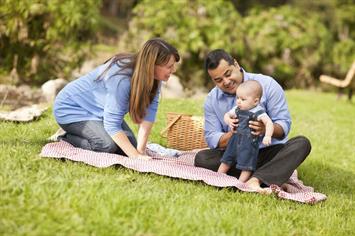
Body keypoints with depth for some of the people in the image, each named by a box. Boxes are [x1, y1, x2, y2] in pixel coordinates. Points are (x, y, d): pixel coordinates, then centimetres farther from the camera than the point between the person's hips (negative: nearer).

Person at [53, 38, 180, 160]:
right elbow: (111, 124, -36)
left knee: (130, 145, -1)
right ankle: (64, 140, -3)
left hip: (97, 111, 8)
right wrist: (136, 156, -39)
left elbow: (148, 114, -20)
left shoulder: (153, 78, -15)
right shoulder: (121, 79, -38)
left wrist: (141, 150, -29)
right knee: (108, 145, -28)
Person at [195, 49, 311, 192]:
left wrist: (266, 129, -32)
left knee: (302, 143, -28)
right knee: (201, 158, -24)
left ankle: (255, 180, -45)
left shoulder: (267, 85, -6)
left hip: (270, 152, -1)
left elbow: (284, 126, -9)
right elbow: (211, 139, -2)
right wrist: (232, 134, -23)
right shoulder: (212, 100, 3)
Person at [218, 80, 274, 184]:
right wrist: (229, 121, -4)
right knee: (226, 160, 13)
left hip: (250, 143, -7)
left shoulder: (258, 112, -16)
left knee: (246, 165, -3)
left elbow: (269, 123, -25)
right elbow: (227, 115, 19)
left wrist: (267, 136, -41)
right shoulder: (237, 109, 5)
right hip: (235, 140, 7)